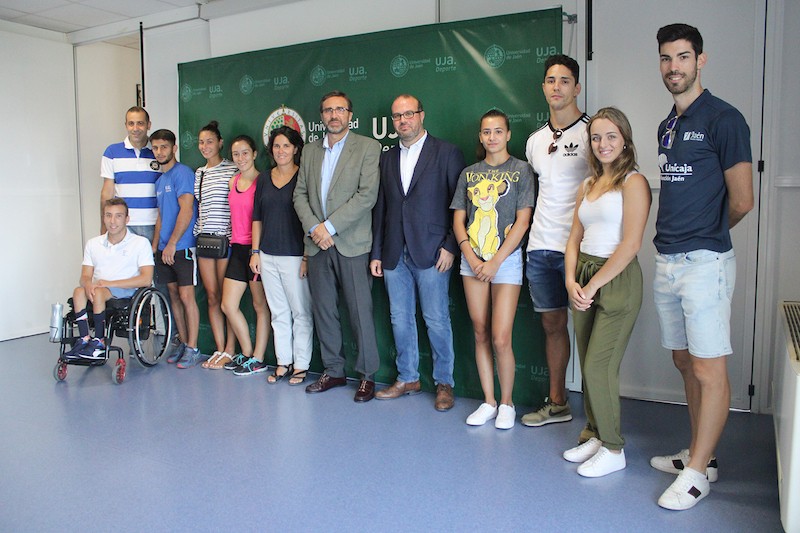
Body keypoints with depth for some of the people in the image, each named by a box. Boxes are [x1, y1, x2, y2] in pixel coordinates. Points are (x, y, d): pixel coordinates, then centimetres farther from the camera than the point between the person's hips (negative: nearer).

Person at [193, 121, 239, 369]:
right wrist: (195, 231, 11)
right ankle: (220, 349, 15)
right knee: (212, 296, 7)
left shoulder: (232, 170, -3)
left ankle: (230, 351, 6)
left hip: (226, 238, -6)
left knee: (227, 298, -2)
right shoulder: (199, 173, 15)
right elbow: (196, 207, 20)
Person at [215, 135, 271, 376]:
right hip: (237, 248, 8)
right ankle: (248, 354, 20)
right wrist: (235, 244, 15)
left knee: (260, 305, 4)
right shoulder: (233, 182, 13)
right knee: (228, 305, 6)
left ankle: (258, 359, 13)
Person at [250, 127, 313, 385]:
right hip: (268, 256, 5)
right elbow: (257, 218, 15)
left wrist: (307, 257, -12)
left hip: (295, 255, -5)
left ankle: (301, 365, 11)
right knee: (278, 313, 11)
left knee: (301, 312, 1)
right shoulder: (264, 179, 12)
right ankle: (283, 363, 20)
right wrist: (255, 251, 9)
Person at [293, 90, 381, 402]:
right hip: (317, 245, 5)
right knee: (323, 310, 10)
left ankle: (367, 375, 12)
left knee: (360, 311, -2)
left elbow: (367, 195, -11)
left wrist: (330, 226, -14)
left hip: (352, 244, -5)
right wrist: (314, 227, -6)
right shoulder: (310, 151, 15)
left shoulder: (368, 148, -1)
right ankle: (333, 371, 24)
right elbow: (300, 194, 12)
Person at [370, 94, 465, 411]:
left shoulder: (446, 153, 0)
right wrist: (376, 252, 10)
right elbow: (380, 207, 14)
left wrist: (451, 246, -10)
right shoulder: (387, 158, 15)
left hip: (431, 253, -5)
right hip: (395, 254, 5)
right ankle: (407, 379, 25)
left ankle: (444, 383, 16)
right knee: (400, 319, 11)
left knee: (436, 320, 1)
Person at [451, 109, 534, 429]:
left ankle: (507, 403, 12)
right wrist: (471, 257, -5)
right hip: (473, 260, 4)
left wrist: (495, 262, -11)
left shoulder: (521, 170, 2)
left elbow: (522, 221, -5)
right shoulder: (469, 174, 12)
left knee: (500, 338, -8)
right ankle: (488, 402, 19)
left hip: (506, 259, -3)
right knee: (480, 334, 7)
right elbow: (458, 220, 10)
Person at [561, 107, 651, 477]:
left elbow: (630, 244, -15)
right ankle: (597, 435, 26)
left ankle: (613, 450, 10)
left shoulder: (633, 182, -7)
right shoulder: (587, 186, 16)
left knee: (599, 367, -6)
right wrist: (572, 281, -2)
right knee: (588, 366, 11)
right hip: (583, 281, 7)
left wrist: (594, 284, -13)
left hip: (617, 280, -7)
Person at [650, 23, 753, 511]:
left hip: (704, 262, -8)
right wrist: (676, 235, 10)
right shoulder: (667, 127, 16)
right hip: (667, 262, 9)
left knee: (709, 370, 0)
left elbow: (741, 201, -9)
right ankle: (700, 455, 29)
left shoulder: (723, 119, -9)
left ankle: (697, 473, 10)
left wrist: (708, 234, 6)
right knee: (685, 363, 15)